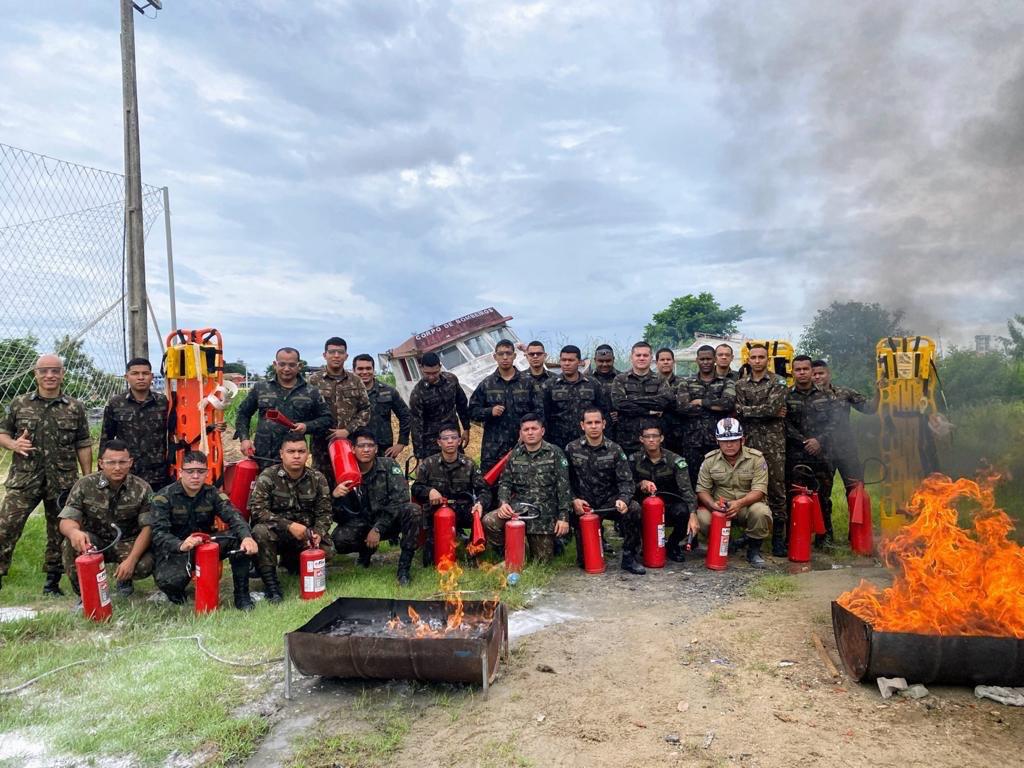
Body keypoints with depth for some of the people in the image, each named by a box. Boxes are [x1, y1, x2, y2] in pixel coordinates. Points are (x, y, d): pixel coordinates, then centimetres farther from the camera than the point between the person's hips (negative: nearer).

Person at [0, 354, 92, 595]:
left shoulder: (75, 408, 4)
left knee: (59, 532, 9)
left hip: (63, 482, 0)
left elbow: (83, 446, 5)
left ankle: (52, 583, 22)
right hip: (24, 479, 0)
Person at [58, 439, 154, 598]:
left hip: (127, 544, -1)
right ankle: (85, 592, -6)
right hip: (93, 541, 1)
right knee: (70, 544, -32)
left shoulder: (142, 489, -9)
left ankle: (124, 578, 9)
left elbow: (147, 527, -14)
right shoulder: (85, 485, -7)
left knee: (145, 565, -31)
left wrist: (131, 560, -28)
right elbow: (66, 520, -12)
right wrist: (74, 531, -39)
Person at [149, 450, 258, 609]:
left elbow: (233, 517, -18)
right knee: (168, 580, -36)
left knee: (239, 538, -22)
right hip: (174, 550, -3)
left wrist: (246, 536, -41)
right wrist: (181, 545, -47)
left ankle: (242, 594, -9)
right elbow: (159, 533, -24)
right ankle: (176, 591, 5)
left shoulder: (212, 493, -2)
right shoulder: (163, 498, -11)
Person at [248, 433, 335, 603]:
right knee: (260, 531, -34)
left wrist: (318, 533, -22)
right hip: (276, 532, -3)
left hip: (306, 534, 3)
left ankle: (291, 560, 15)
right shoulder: (267, 477, -11)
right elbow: (256, 510, -20)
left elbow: (324, 512, 0)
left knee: (327, 550, -21)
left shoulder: (318, 479, 0)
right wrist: (289, 525, -28)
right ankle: (271, 583, -18)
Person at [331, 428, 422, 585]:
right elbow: (340, 518, -6)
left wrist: (378, 528, -26)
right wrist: (335, 497, -28)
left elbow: (400, 499, -20)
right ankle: (366, 550, 8)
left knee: (413, 510, -31)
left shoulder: (388, 466, -10)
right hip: (360, 523, 2)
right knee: (339, 539, -28)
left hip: (388, 522, -1)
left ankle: (404, 566, -19)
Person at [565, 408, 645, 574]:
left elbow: (625, 480, -7)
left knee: (633, 508, -31)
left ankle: (629, 557, -12)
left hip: (610, 502, 1)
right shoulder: (571, 449, -1)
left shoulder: (614, 450, -2)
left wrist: (623, 499, -26)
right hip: (583, 505, 0)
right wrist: (574, 500, -13)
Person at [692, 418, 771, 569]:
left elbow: (759, 490, -15)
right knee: (702, 518, -29)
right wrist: (712, 504, -24)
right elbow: (702, 489, -1)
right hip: (718, 507, 1)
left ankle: (753, 549, -5)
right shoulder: (710, 460, -1)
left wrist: (739, 503, -33)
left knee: (761, 512, -35)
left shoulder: (756, 458, -7)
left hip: (748, 505, -1)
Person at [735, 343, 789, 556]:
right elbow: (738, 413, -2)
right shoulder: (740, 384, 13)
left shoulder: (778, 383, 4)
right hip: (749, 442, 3)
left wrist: (747, 410, -6)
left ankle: (779, 538, 4)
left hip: (773, 443, -2)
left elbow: (772, 408, -12)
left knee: (776, 488, -2)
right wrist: (768, 413, -9)